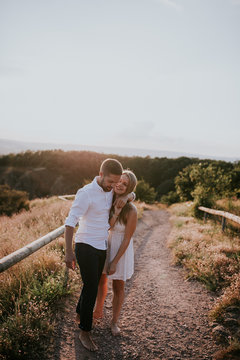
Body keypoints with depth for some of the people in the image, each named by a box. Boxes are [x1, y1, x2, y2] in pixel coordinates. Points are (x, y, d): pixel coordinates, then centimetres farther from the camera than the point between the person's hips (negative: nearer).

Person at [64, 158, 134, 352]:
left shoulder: (109, 191, 3)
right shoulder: (85, 193, -20)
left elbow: (132, 194, 17)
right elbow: (70, 223, -20)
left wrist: (125, 197, -9)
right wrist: (69, 252, -21)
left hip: (101, 247, 8)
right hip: (86, 247, -7)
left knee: (93, 284, 21)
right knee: (91, 289, -4)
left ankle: (81, 314, 45)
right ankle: (85, 332, 13)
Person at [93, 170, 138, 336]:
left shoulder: (131, 210, -24)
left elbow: (127, 239, -18)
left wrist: (114, 262, -15)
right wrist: (115, 213, -28)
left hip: (121, 250, -4)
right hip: (105, 246, 5)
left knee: (118, 287, 12)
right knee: (101, 281, 21)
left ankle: (114, 321, 34)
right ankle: (99, 311, 46)